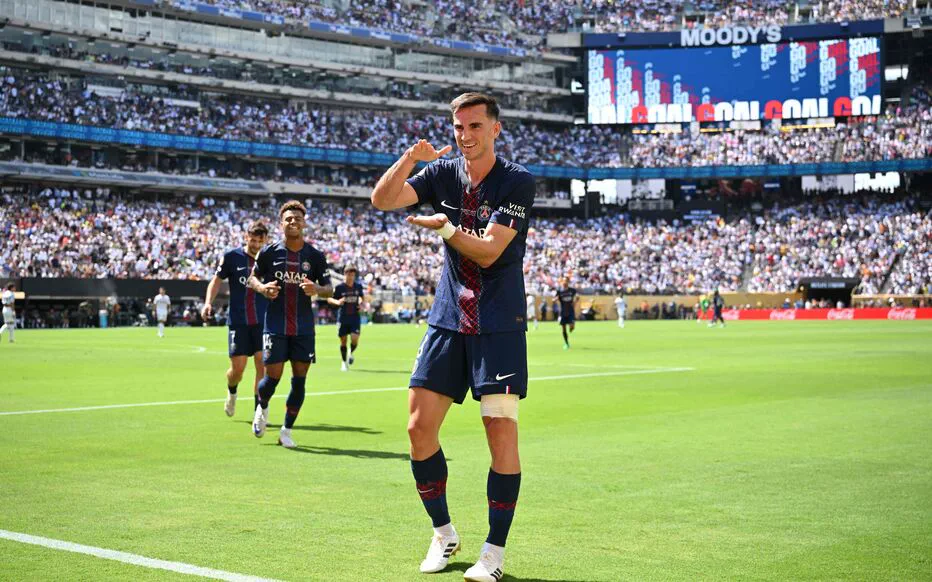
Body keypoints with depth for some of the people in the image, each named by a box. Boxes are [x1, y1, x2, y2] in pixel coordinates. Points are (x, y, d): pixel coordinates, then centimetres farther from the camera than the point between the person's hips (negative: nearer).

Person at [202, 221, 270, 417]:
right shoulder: (232, 257, -1)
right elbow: (217, 280, 7)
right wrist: (208, 303, -6)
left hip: (263, 322, 1)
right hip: (238, 322, -1)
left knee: (263, 366, -7)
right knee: (237, 368, -1)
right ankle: (231, 392, 34)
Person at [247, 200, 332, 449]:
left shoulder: (315, 256, 1)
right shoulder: (269, 252, -2)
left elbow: (329, 288, 6)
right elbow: (252, 278, 10)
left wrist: (317, 290, -17)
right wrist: (262, 288, -12)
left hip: (304, 328, 2)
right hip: (275, 325, -2)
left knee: (299, 380, 0)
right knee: (272, 377, -3)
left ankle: (286, 430, 14)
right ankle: (262, 409, 32)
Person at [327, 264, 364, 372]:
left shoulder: (358, 286, 4)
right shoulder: (339, 287, -6)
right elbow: (329, 299, -2)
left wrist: (361, 303, 2)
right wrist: (337, 302, -21)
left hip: (355, 317, 1)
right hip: (343, 318, -1)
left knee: (355, 339, -13)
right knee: (343, 341, 5)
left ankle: (351, 353, 20)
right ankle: (344, 362, 24)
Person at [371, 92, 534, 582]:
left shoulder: (518, 181, -7)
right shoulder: (443, 173, 7)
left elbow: (489, 250, -14)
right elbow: (382, 199, -4)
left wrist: (444, 228, -21)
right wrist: (409, 157, -16)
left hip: (499, 326, -4)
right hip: (447, 321, 5)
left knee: (501, 431, -8)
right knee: (419, 426, 1)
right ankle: (443, 534, 19)